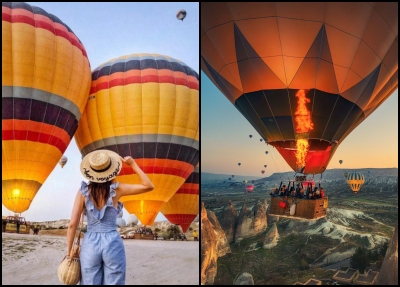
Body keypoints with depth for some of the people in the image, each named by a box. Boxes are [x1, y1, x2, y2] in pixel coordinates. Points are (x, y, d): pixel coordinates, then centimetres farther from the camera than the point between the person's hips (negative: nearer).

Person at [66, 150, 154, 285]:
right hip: (113, 244, -1)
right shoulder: (116, 189, -5)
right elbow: (149, 186, 3)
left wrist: (69, 252, 4)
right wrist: (133, 164, 3)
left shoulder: (83, 191, -2)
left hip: (90, 244, 1)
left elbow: (72, 223, -5)